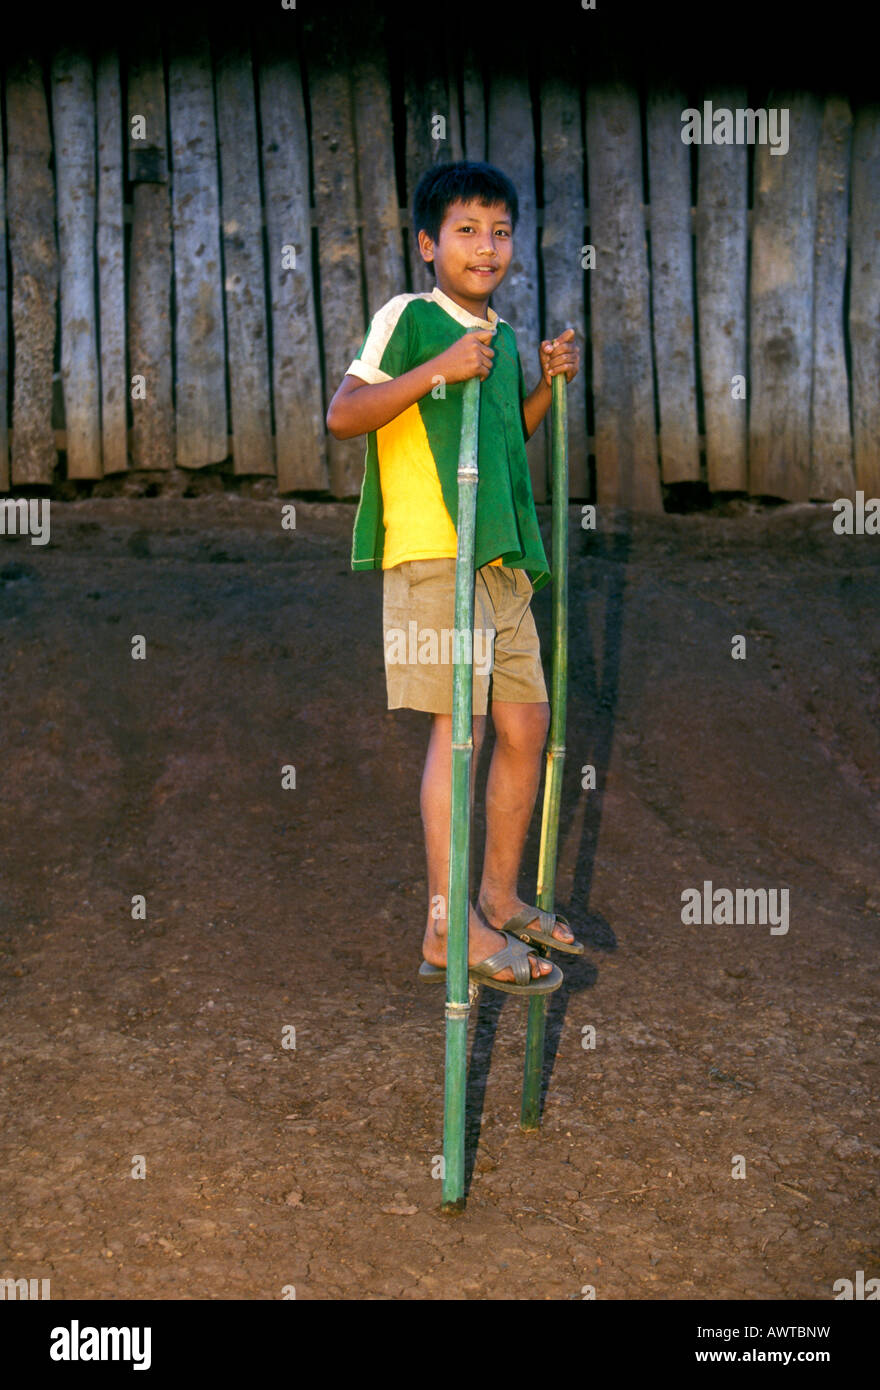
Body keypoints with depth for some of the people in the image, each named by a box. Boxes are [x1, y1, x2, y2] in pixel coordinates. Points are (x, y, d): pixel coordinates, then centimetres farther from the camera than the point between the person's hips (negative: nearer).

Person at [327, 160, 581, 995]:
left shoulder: (501, 334, 19)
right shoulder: (406, 317, -4)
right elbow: (342, 416, -14)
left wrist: (548, 383, 14)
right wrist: (440, 369, -20)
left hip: (503, 552, 8)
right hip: (431, 551, -8)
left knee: (526, 720, 9)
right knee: (459, 723, -11)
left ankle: (499, 897, 24)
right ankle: (449, 927, -5)